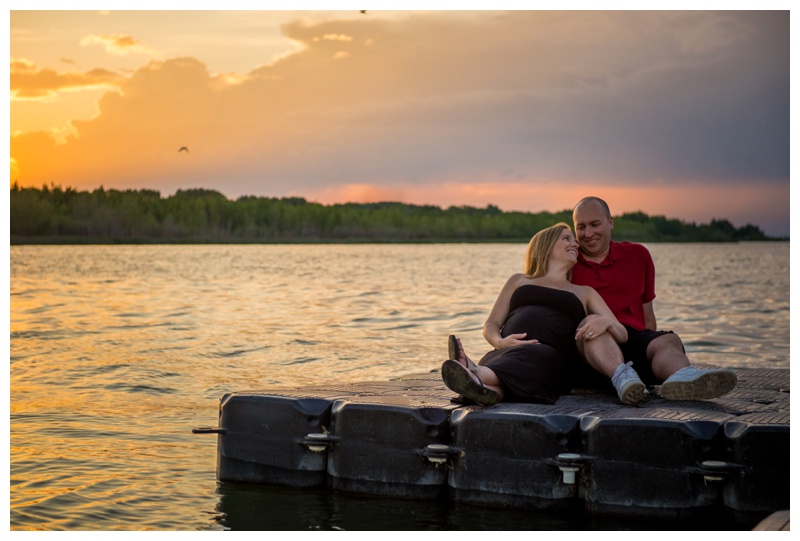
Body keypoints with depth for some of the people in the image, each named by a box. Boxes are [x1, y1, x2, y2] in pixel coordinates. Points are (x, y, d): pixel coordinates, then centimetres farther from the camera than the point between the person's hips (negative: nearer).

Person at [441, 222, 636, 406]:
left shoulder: (584, 293, 33)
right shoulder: (519, 281, 35)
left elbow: (622, 334, 21)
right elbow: (490, 325, 25)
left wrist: (605, 322, -6)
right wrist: (499, 342, -2)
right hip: (507, 351, 2)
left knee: (523, 357, -40)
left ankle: (476, 374, -71)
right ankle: (488, 388, -72)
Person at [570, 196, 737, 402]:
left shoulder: (637, 255, 21)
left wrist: (651, 347, 11)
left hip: (633, 336, 3)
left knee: (668, 340, -30)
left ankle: (682, 378, -68)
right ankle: (622, 377, -68)